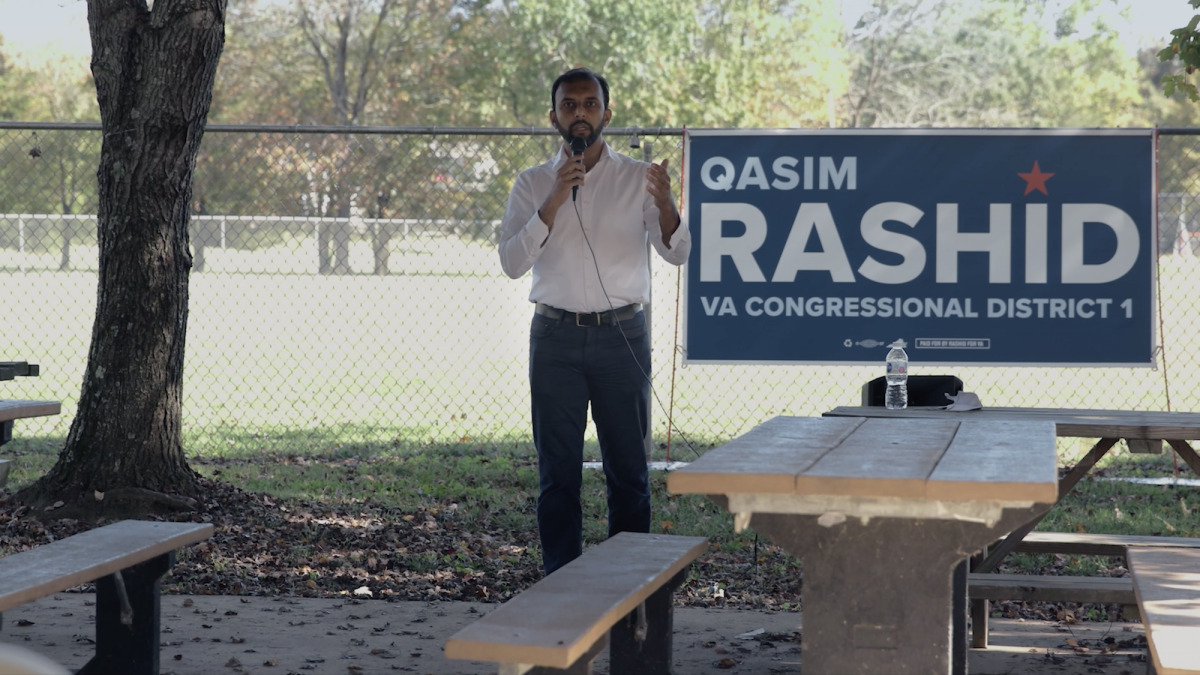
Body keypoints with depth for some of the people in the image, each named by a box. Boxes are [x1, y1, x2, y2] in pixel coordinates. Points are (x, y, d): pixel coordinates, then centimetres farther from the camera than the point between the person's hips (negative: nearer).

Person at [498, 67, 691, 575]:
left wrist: (665, 205, -23)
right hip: (556, 337, 1)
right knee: (557, 472, 2)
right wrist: (552, 204, -16)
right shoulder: (533, 184, 8)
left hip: (621, 336, -1)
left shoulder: (638, 179, 6)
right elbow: (511, 262, -4)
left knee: (629, 470, 1)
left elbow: (677, 253, -2)